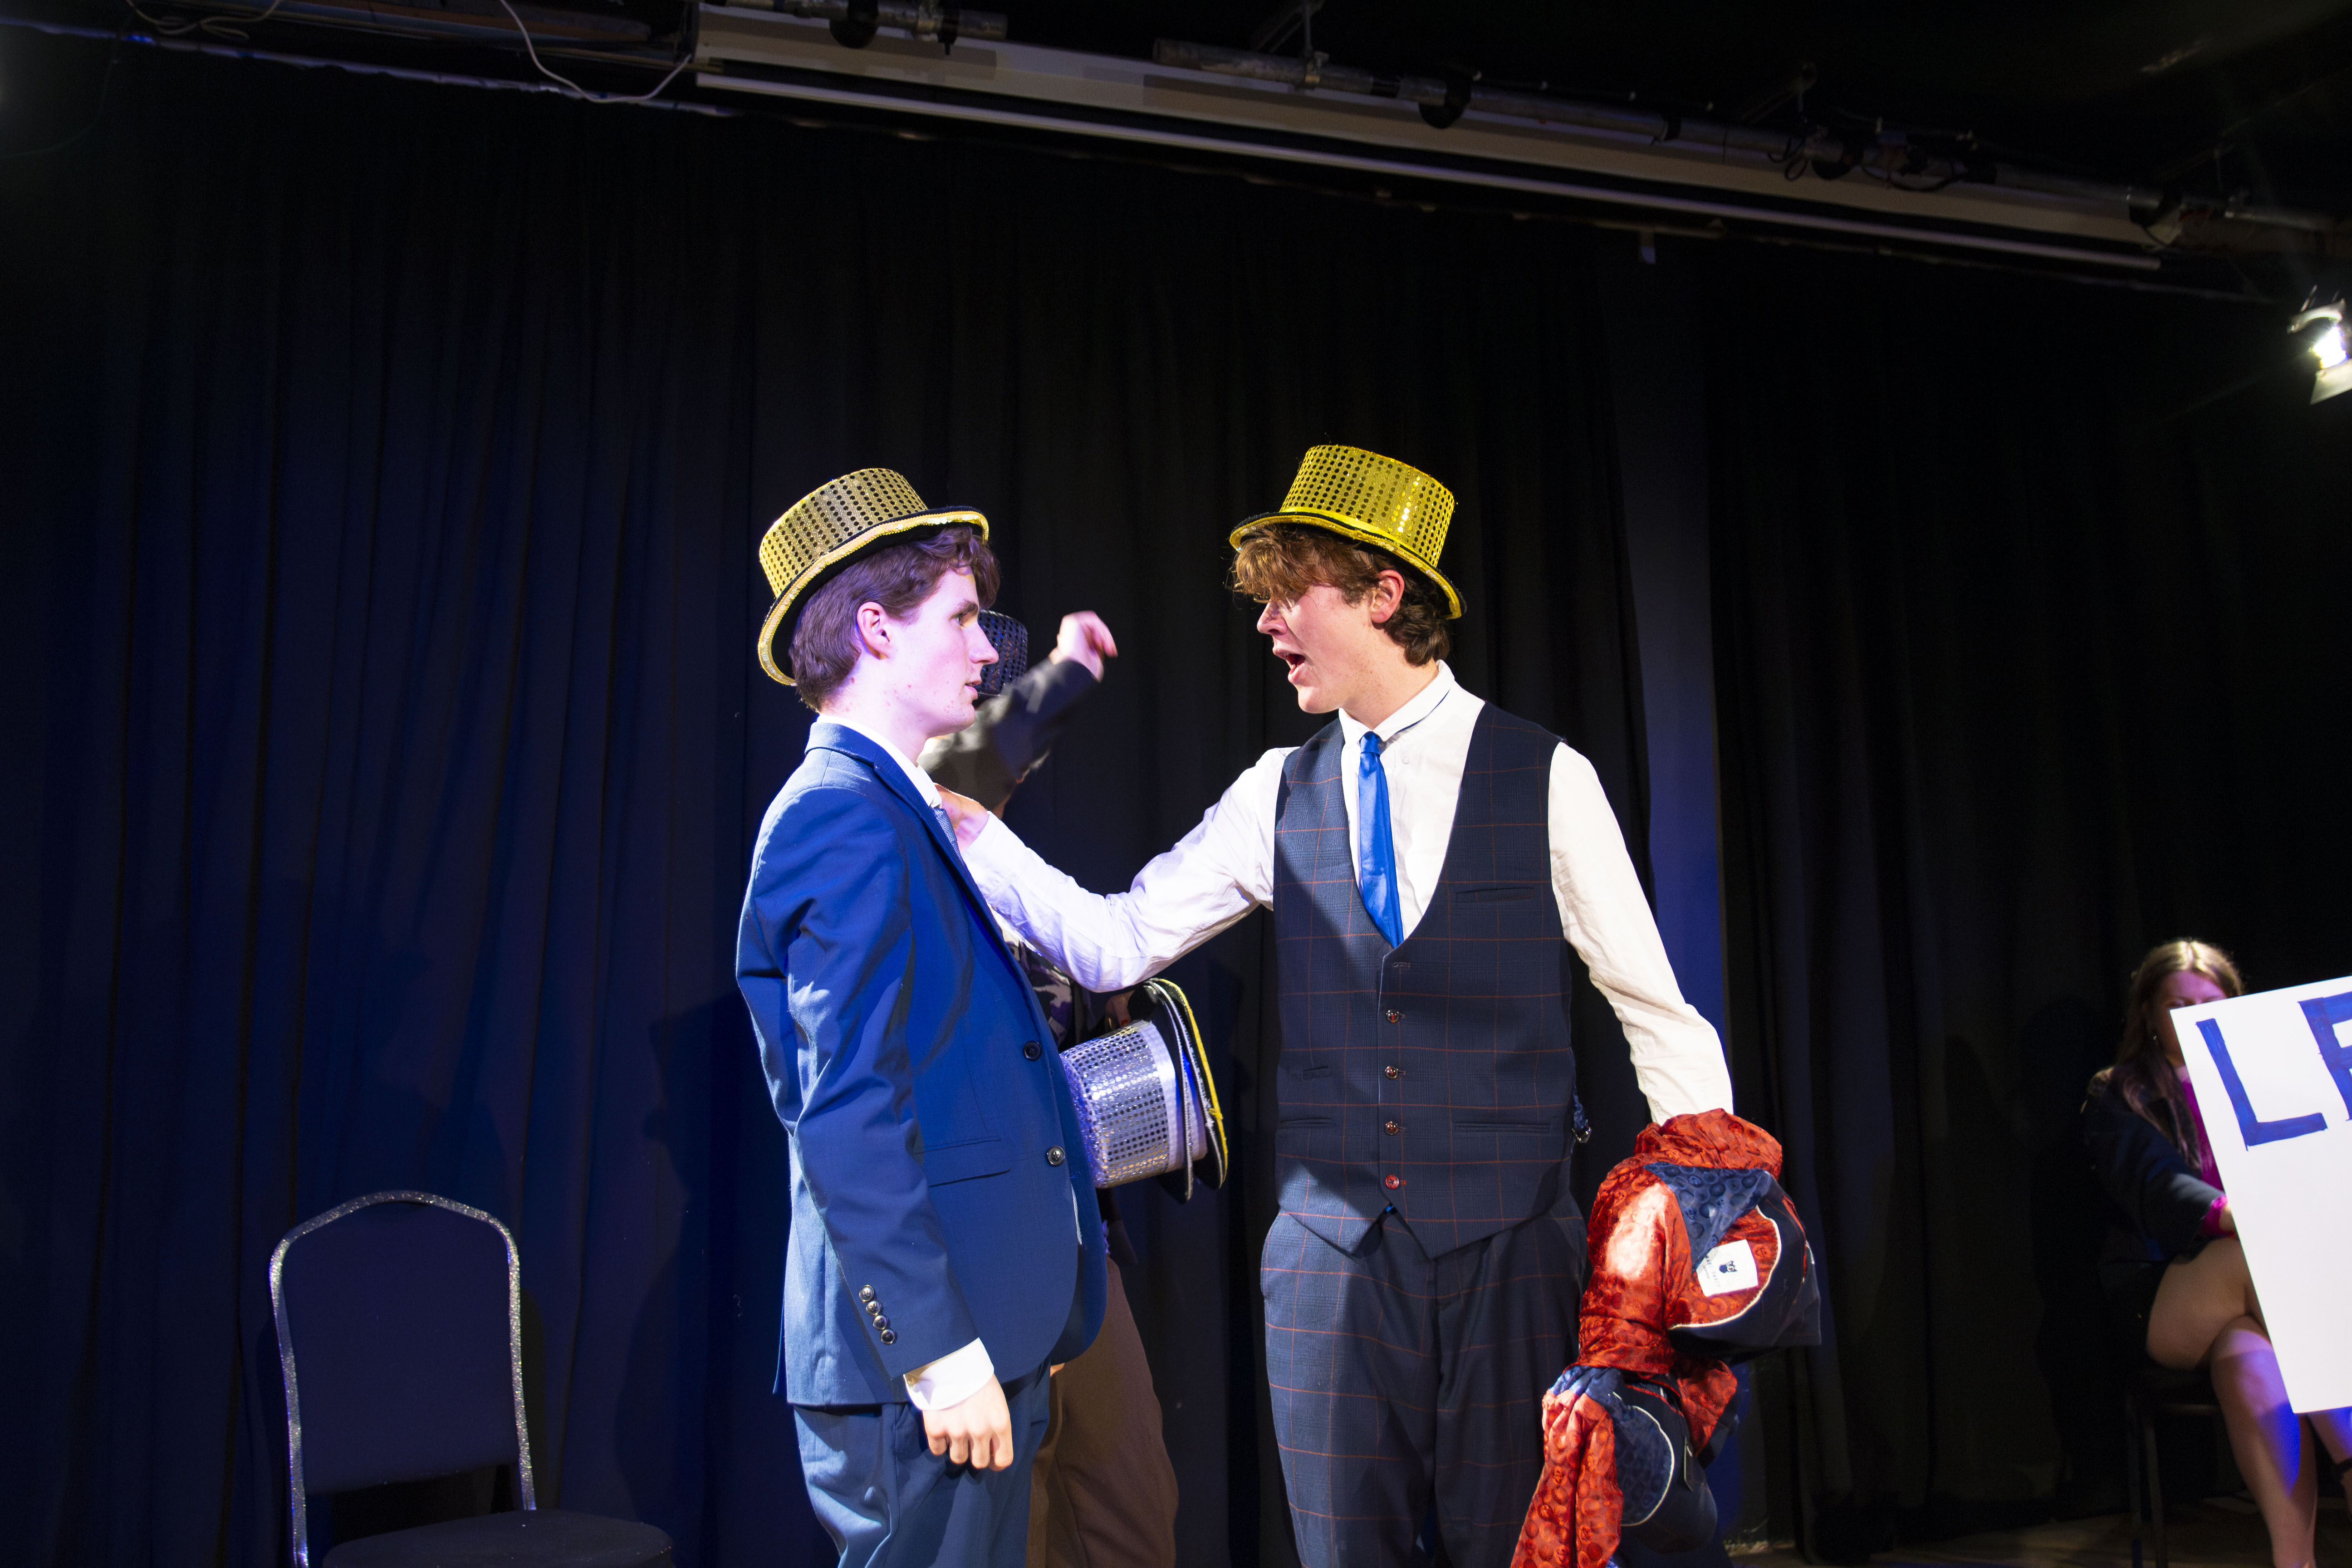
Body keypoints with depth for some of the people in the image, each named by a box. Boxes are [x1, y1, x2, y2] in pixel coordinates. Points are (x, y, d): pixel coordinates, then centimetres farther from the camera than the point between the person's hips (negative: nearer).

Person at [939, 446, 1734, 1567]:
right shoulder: (1277, 797, 4)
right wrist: (959, 823, -5)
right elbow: (1112, 944, 3)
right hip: (1328, 1250, 3)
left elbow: (1654, 1008, 1)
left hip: (1508, 1250, -2)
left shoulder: (1545, 780, -4)